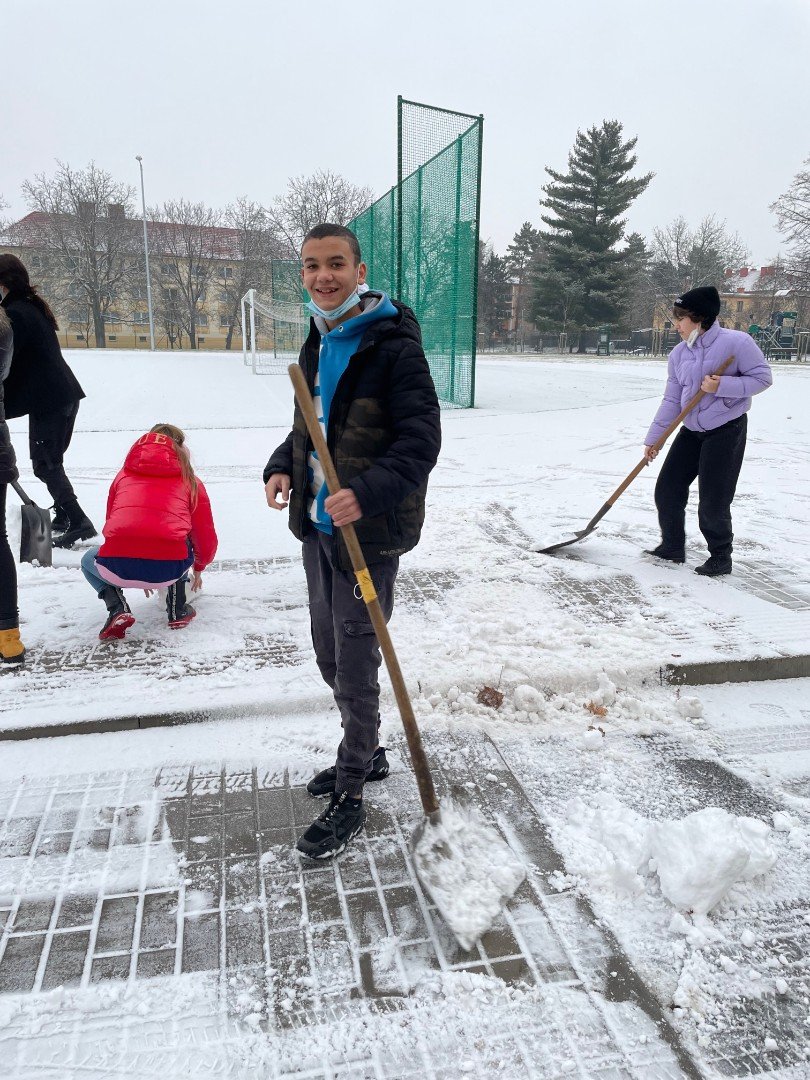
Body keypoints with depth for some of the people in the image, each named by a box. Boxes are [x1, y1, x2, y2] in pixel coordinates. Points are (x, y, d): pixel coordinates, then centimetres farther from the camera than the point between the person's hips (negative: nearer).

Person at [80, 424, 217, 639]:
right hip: (170, 569, 0)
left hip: (118, 569, 0)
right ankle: (177, 610, 24)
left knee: (89, 560, 36)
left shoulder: (123, 476, 25)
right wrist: (198, 569, 47)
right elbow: (206, 538, 24)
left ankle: (117, 608, 9)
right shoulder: (190, 481, 19)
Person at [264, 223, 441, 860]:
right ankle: (366, 755, 41)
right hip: (317, 527, 9)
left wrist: (366, 493, -34)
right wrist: (283, 467, 1)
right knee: (329, 656, 20)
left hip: (368, 534, -9)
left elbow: (420, 442, -20)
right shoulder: (318, 346, 12)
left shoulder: (394, 348, -15)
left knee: (355, 667, 2)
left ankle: (350, 800, 20)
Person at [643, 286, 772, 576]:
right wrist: (653, 438, 2)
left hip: (727, 431, -6)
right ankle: (672, 547, 22)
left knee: (713, 502, -4)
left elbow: (762, 377, -12)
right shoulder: (679, 354, 1)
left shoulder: (735, 342, -16)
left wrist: (722, 386, -25)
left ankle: (721, 557, 17)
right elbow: (672, 400, 4)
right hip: (692, 431, 6)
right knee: (667, 490, 4)